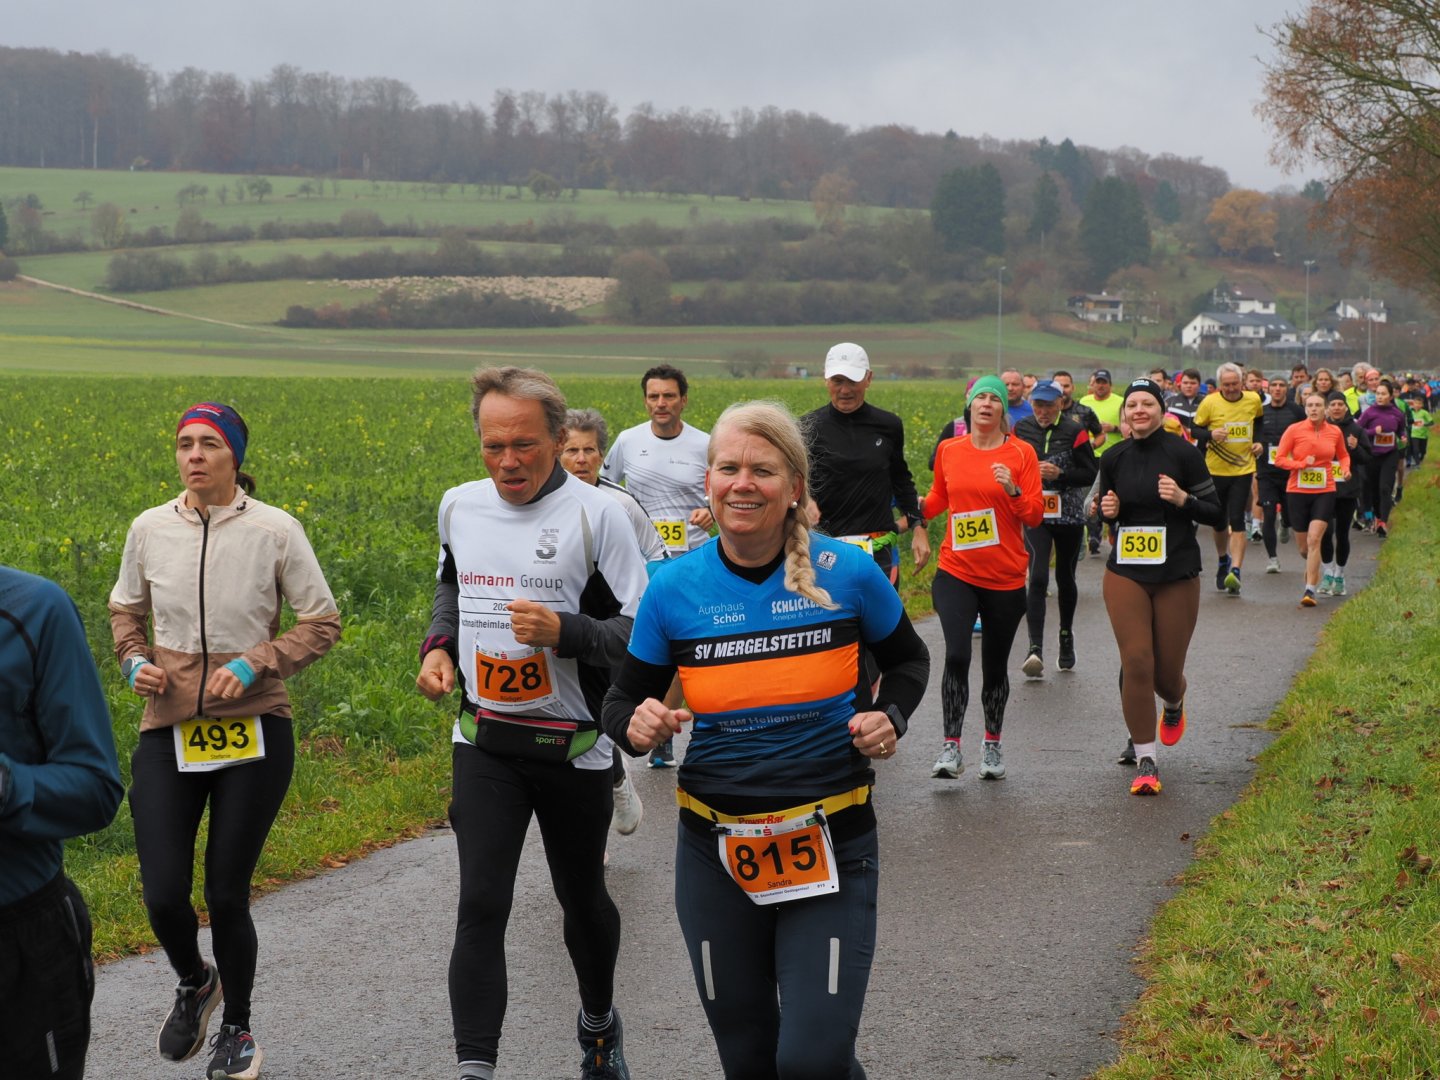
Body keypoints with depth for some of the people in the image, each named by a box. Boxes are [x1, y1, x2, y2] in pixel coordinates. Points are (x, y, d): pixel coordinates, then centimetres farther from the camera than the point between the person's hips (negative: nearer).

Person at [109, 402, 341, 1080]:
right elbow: (125, 611, 18)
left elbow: (322, 624, -1)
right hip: (168, 732, 2)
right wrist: (134, 661, -3)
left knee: (227, 895, 3)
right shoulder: (149, 529, 1)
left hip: (254, 733, -2)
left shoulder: (275, 531, -7)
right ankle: (194, 982, 32)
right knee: (163, 896, -4)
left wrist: (254, 665, -15)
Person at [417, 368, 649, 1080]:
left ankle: (598, 1023, 43)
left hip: (573, 747, -2)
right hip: (484, 741, 3)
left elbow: (643, 634, -12)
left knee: (581, 897, 17)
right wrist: (438, 645, 4)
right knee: (480, 908, -9)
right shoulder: (459, 507, 3)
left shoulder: (596, 515, -13)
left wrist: (563, 632, -27)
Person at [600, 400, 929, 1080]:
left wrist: (889, 717, -9)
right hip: (715, 851, 2)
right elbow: (623, 699, 7)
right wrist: (636, 725, -16)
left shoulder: (847, 573, -8)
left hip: (830, 848, -2)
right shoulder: (674, 588, -5)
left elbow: (907, 659, 11)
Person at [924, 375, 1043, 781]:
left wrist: (1013, 490, -23)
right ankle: (951, 748, -11)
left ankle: (992, 745, 30)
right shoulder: (949, 450, 4)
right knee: (956, 655, -17)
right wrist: (916, 508, 2)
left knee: (995, 666, 10)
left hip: (1005, 578, 0)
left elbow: (1035, 515, -5)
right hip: (957, 572, 0)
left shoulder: (1021, 453, -3)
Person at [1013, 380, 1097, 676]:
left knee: (1065, 578, 15)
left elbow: (1090, 473, -5)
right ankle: (1035, 649, -23)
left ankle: (1066, 638, 36)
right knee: (1038, 578, -16)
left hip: (1069, 515, 0)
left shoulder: (1074, 431, -5)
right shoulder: (1021, 430, 2)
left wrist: (1059, 474, -19)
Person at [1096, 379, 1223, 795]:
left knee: (1167, 670, 5)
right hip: (1125, 574, 2)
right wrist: (1107, 511, -5)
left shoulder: (1183, 453, -7)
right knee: (1136, 663, -11)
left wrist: (1183, 499, -21)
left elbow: (1215, 513, -4)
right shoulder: (1114, 459, 3)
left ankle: (1173, 705, 44)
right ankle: (1145, 762, -3)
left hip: (1177, 576, -2)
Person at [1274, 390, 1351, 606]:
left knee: (1314, 539, -17)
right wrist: (1301, 464, -18)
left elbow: (1343, 455, 20)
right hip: (1298, 491, 0)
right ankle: (1313, 567, 46)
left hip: (1324, 492, 0)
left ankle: (1310, 590, -13)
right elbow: (1279, 458, -3)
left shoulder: (1335, 432, 2)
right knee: (1303, 547, 10)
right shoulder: (1294, 430, -4)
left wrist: (1345, 469, -1)